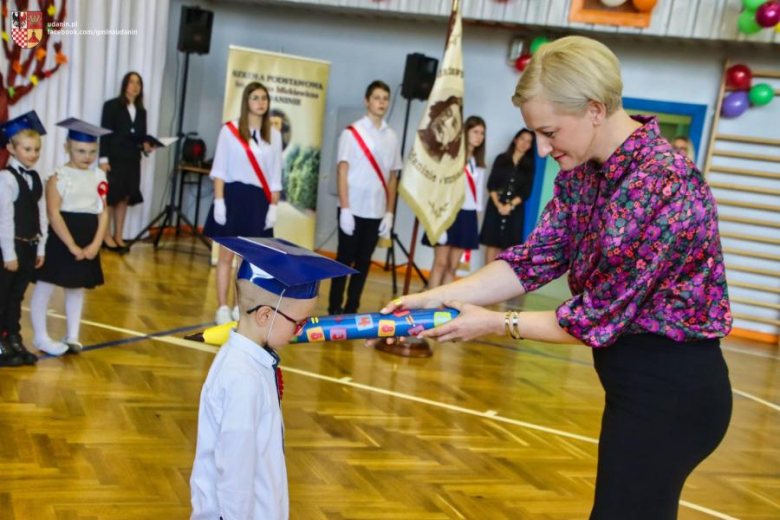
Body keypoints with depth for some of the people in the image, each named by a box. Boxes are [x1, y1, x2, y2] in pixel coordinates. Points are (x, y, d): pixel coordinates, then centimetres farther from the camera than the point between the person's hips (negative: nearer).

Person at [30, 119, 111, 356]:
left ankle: (72, 335, 25)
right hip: (60, 239, -5)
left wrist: (95, 244, -7)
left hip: (88, 242, 5)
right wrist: (72, 246, -18)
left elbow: (103, 212, 4)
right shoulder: (58, 176, -10)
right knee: (45, 285, 2)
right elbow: (54, 214, -15)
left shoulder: (99, 176, 6)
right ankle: (40, 336, 13)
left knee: (77, 287, 14)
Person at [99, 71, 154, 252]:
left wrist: (145, 145, -8)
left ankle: (118, 236, 13)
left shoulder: (141, 111, 15)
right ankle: (107, 236, 5)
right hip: (114, 158, -5)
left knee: (125, 197, 6)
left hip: (132, 160, 5)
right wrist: (103, 159, -13)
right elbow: (105, 133, -6)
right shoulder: (112, 105, 0)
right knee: (111, 196, -2)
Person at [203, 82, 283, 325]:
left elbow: (275, 176, 9)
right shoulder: (229, 130, -2)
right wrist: (219, 200, -9)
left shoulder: (274, 135, 7)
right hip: (233, 195, -3)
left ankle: (241, 308, 17)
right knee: (226, 256, 3)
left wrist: (273, 207, 3)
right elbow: (219, 169, -2)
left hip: (258, 200, 3)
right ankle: (223, 308, 11)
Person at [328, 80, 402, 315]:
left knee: (364, 261, 8)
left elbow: (392, 177, 10)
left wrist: (389, 213, 7)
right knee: (345, 259, 4)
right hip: (353, 209, -4)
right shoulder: (352, 132, -4)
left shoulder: (392, 137, 7)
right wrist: (345, 208, -12)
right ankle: (334, 308, 13)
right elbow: (342, 171, -6)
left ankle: (352, 308, 17)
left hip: (376, 212, 4)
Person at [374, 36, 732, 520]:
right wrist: (435, 298, -8)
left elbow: (598, 320, -23)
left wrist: (495, 323, -12)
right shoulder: (584, 169, 1)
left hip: (671, 390, -9)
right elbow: (536, 259, 1)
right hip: (640, 381, 9)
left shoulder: (662, 189, -27)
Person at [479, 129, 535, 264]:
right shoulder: (501, 159, 7)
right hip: (496, 206, 0)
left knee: (508, 245, -3)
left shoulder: (530, 165, 7)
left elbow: (526, 191, 0)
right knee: (492, 243, 0)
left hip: (515, 209, 0)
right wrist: (498, 204, -12)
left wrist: (510, 205, -13)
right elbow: (491, 184, 1)